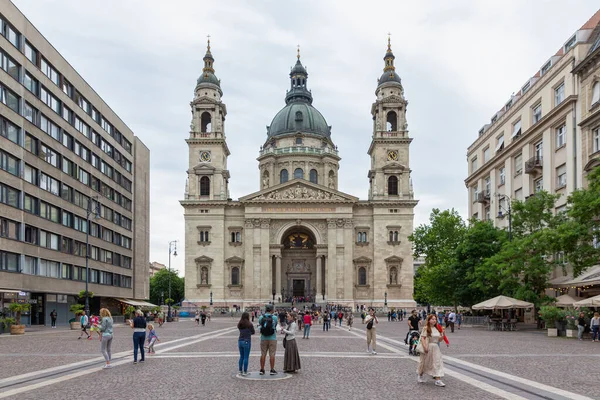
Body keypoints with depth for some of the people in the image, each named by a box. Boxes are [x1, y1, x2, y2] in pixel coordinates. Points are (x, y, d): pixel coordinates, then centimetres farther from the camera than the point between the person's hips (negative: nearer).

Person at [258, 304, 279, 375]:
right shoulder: (274, 317, -8)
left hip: (263, 338, 2)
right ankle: (272, 370, 5)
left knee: (263, 354, 9)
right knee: (272, 354, 2)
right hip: (272, 338, -2)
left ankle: (262, 370, 12)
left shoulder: (261, 317, -3)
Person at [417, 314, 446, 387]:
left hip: (435, 348, 5)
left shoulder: (437, 329, 10)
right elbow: (422, 338, -16)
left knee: (437, 363, -5)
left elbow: (439, 340, 13)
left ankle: (438, 380, -6)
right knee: (424, 363, 10)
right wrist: (425, 347, -25)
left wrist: (442, 336, -6)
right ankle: (419, 376, 33)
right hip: (428, 348, -5)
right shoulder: (426, 328, -9)